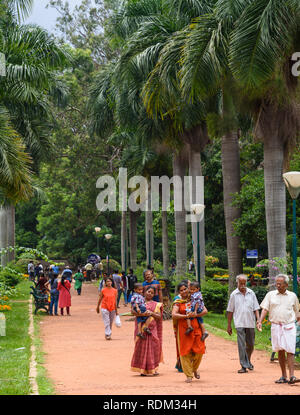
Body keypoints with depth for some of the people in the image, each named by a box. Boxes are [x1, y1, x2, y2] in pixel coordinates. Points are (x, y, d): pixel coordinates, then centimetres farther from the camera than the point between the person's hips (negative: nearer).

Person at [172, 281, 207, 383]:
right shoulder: (178, 302, 6)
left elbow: (205, 311, 3)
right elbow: (174, 315, -9)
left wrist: (196, 315, -12)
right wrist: (186, 316, -18)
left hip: (196, 328, 1)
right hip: (183, 329, -1)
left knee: (199, 351, -3)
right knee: (185, 352, -4)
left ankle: (194, 368, 26)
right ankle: (189, 375, 5)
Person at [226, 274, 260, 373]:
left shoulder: (251, 293, 7)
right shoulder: (234, 294, 2)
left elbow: (256, 308, 9)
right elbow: (230, 311, 6)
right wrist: (229, 325, 5)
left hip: (250, 323, 2)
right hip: (239, 323, -2)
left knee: (250, 345, 10)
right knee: (241, 345, -9)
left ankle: (248, 361, 34)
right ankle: (244, 366, -7)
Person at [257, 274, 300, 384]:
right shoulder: (270, 295, 8)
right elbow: (265, 309, 2)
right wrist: (260, 321, -11)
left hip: (289, 326, -1)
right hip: (276, 326, 1)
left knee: (290, 351, -9)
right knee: (280, 351, 4)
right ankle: (283, 376, 10)